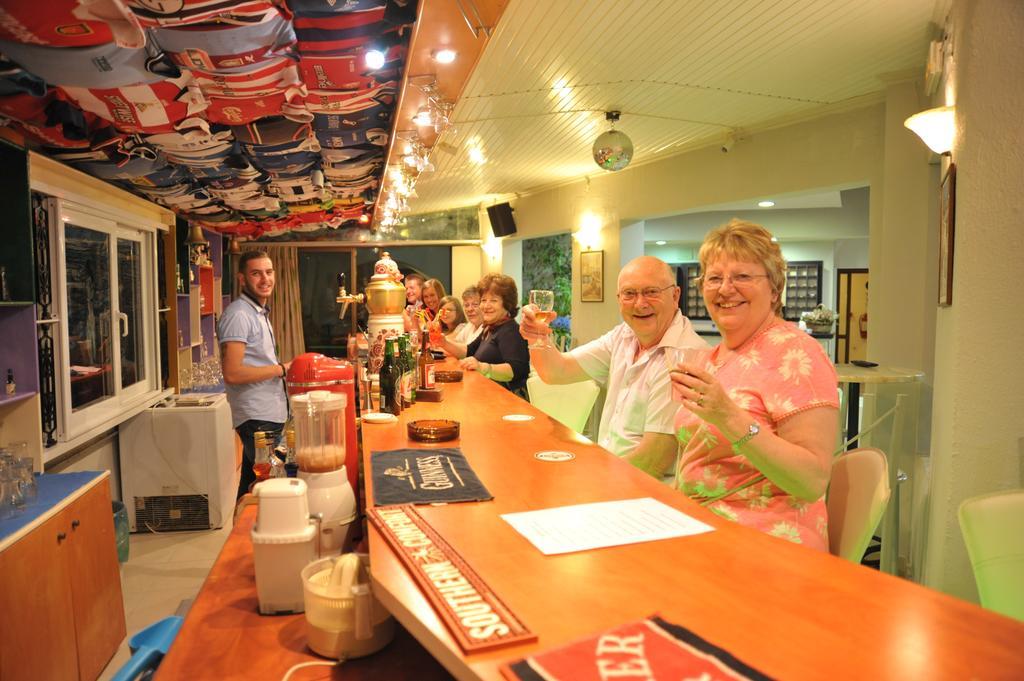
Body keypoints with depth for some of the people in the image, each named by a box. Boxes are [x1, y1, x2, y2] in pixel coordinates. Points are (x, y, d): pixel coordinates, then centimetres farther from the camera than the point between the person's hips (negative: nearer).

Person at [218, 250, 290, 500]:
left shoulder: (260, 313, 18)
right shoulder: (238, 315, -14)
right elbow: (233, 373, -22)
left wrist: (283, 368, 9)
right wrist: (282, 369, -17)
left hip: (270, 414, 10)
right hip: (257, 417, -10)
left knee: (253, 484, 16)